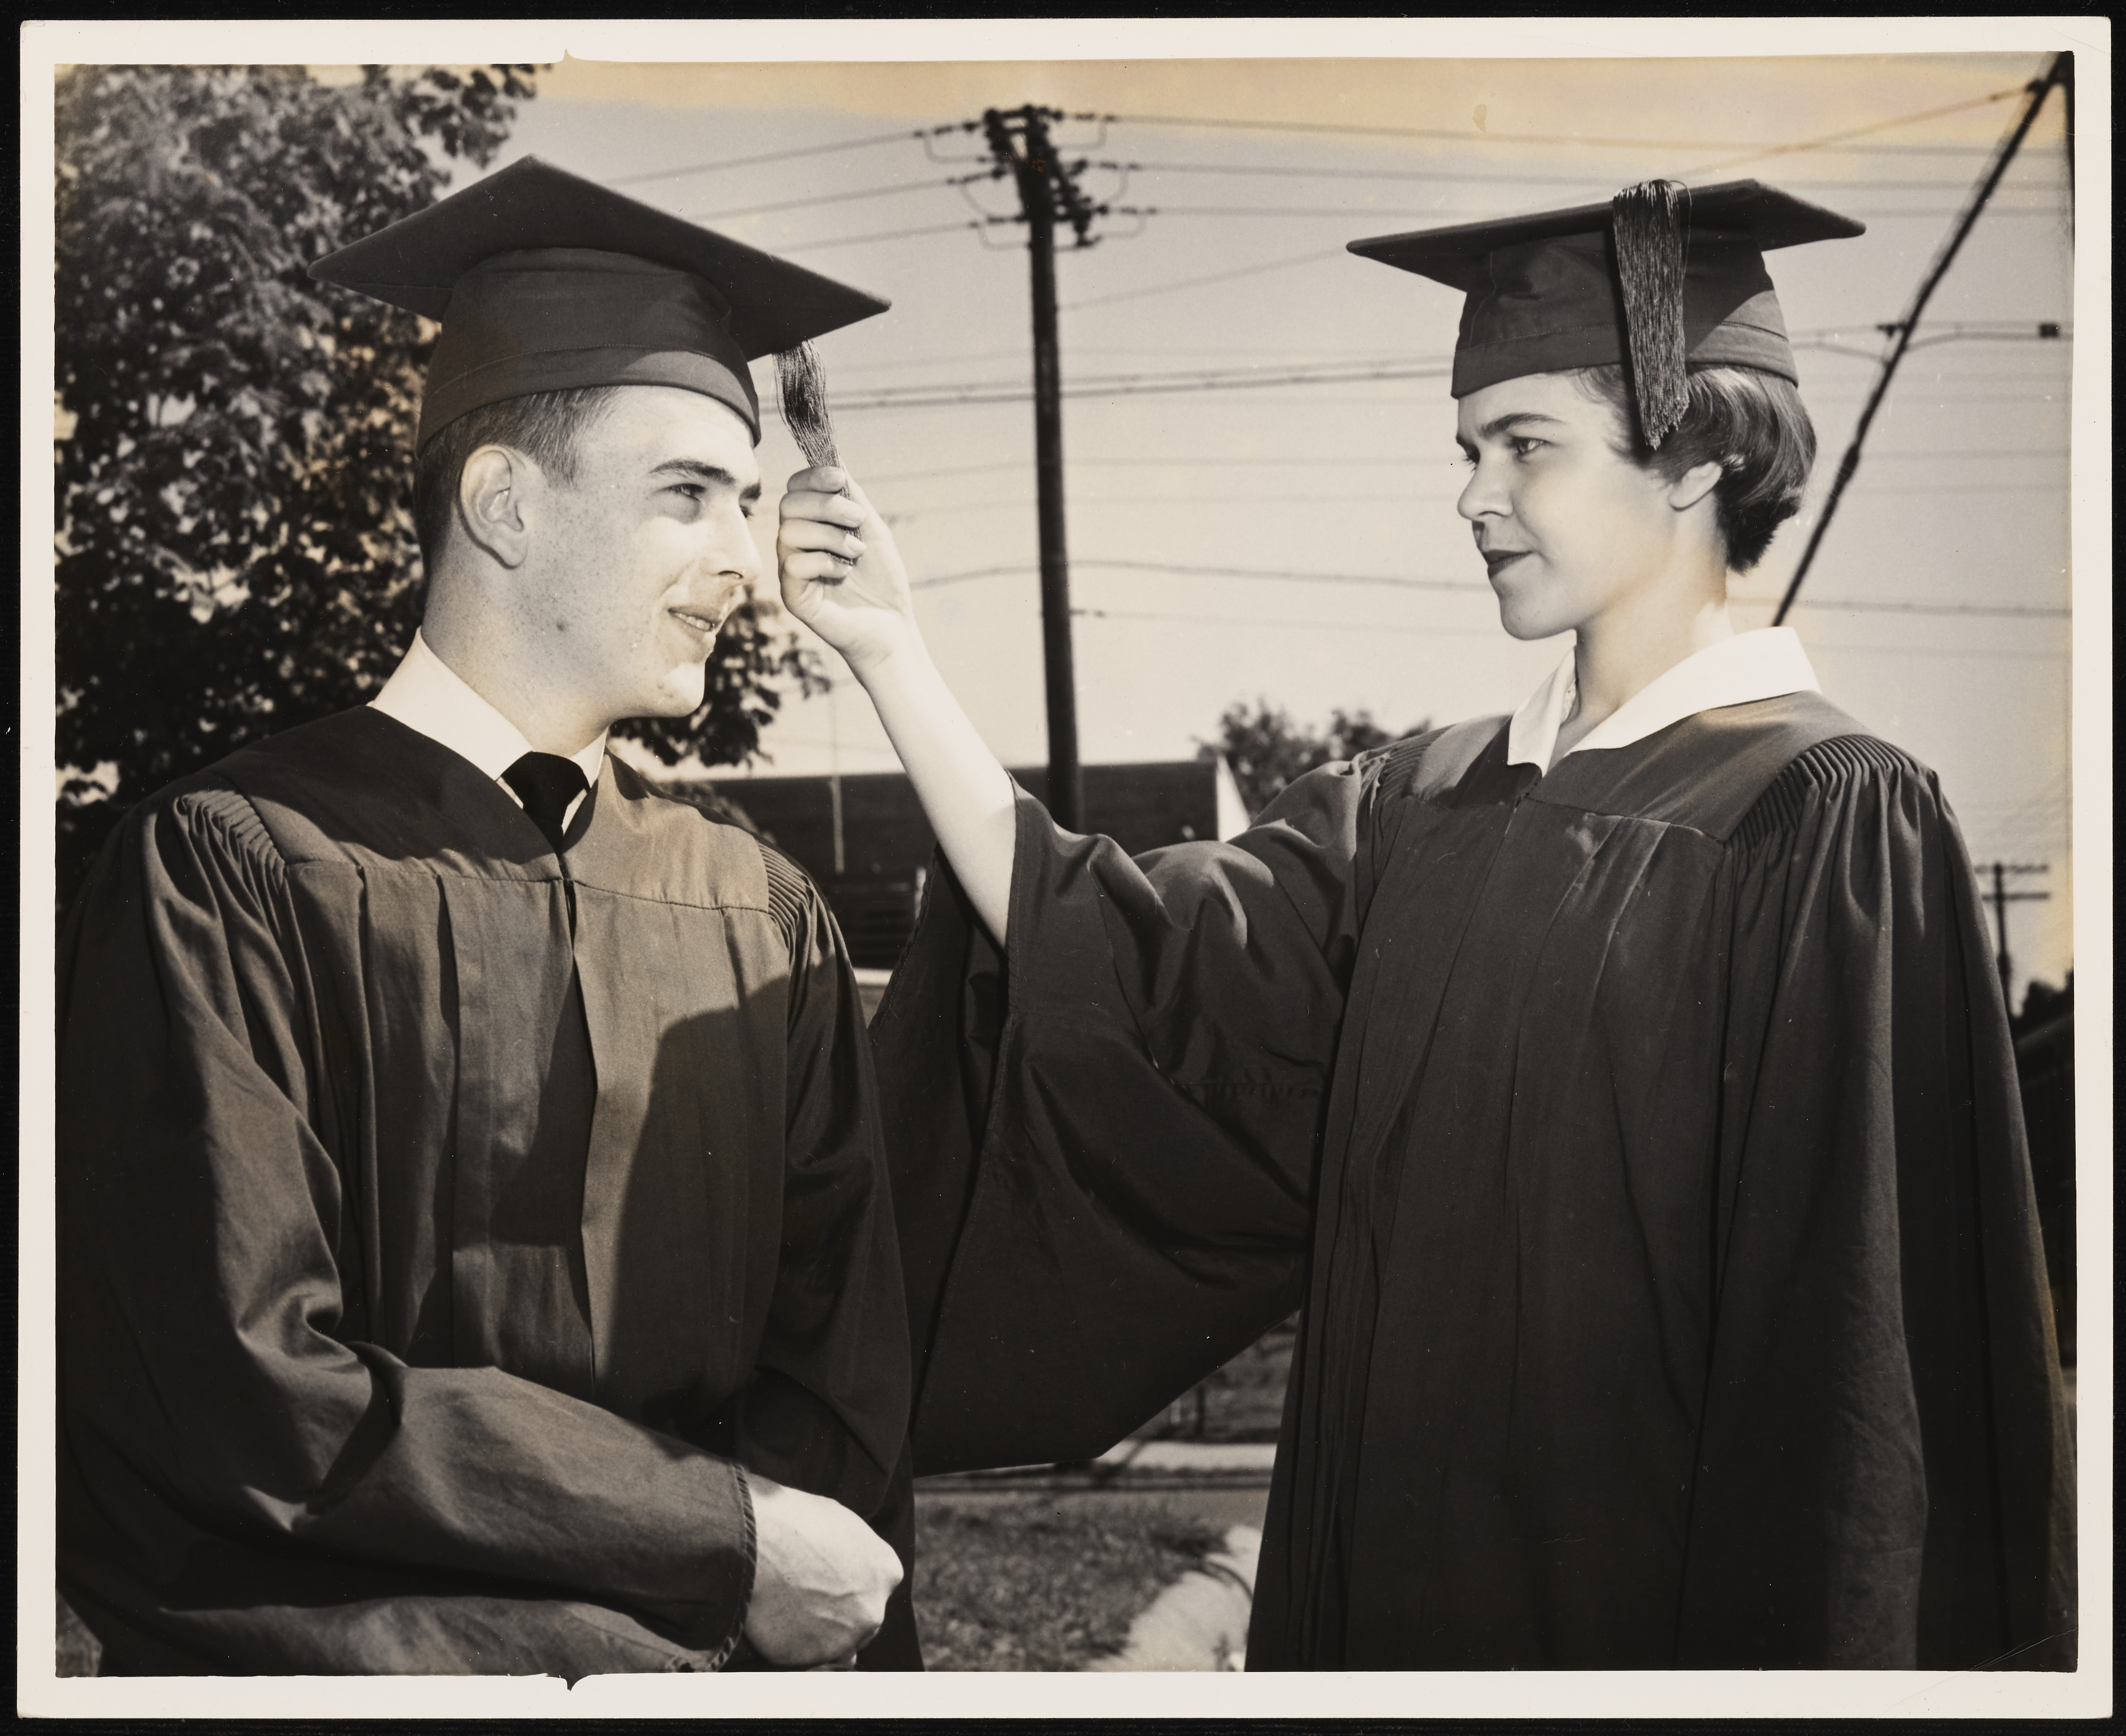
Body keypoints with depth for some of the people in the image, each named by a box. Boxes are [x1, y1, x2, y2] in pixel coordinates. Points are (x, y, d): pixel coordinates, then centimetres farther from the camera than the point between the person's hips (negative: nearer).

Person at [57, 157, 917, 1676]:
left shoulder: (766, 924, 13)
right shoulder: (237, 874, -2)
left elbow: (839, 1379, 10)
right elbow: (241, 1394, -9)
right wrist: (729, 1544, -7)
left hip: (708, 1657, 4)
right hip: (335, 1652, -4)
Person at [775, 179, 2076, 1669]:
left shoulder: (1826, 820, -11)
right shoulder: (1419, 811, 8)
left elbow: (1855, 1342, -14)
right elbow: (1109, 966, -2)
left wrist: (1795, 1655, -16)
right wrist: (892, 656, -5)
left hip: (1652, 1594, -6)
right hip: (1395, 1566, 6)